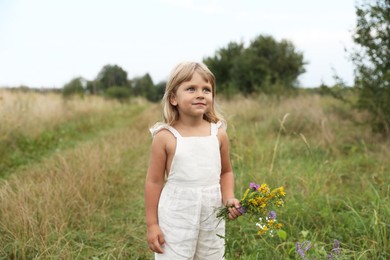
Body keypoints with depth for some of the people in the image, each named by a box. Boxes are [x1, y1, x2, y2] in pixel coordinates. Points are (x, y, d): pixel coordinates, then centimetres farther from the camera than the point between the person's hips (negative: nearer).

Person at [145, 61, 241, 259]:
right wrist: (152, 224, -4)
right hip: (176, 218, -3)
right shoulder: (165, 137, -11)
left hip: (212, 216, 4)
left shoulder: (218, 133, -2)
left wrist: (229, 198, -7)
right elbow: (154, 181, -6)